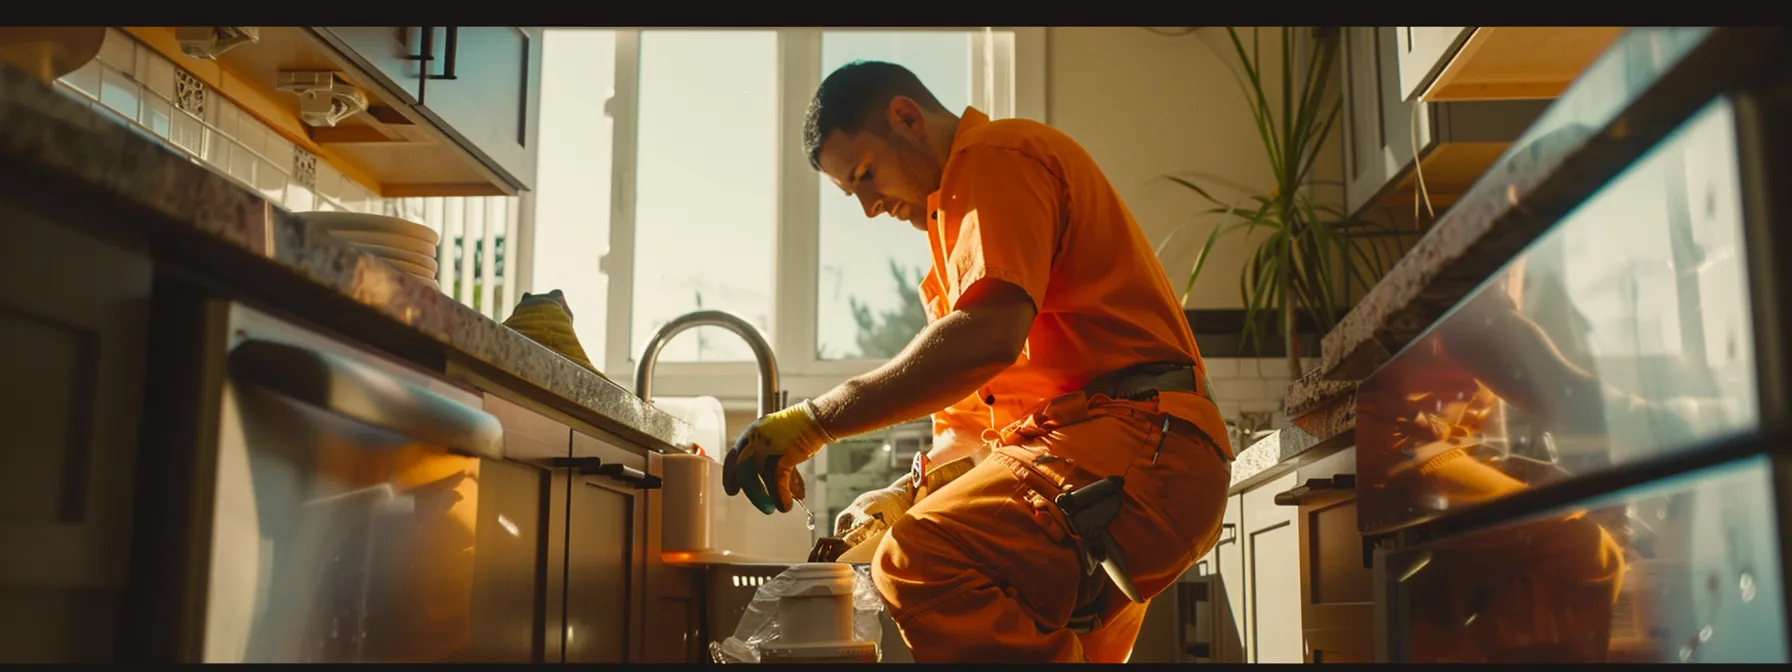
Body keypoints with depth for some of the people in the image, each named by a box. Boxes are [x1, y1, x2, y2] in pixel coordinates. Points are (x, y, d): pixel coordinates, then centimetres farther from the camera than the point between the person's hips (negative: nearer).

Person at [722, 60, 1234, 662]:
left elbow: (988, 335, -21)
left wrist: (818, 419, -19)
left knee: (919, 562, -29)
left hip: (1136, 442, -11)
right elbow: (985, 414, 29)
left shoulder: (999, 157, -2)